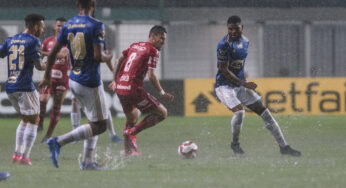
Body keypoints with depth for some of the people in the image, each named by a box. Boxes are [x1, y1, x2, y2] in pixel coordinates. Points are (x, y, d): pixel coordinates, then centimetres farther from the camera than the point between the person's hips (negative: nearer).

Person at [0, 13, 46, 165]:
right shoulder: (33, 41, -6)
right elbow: (38, 66, -12)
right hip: (25, 87, -7)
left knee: (25, 120, 21)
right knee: (33, 122, 1)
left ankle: (17, 154, 13)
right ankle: (25, 157, -8)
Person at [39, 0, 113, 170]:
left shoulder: (68, 25, 4)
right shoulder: (96, 26, -15)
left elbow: (53, 53, 6)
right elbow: (98, 56, -22)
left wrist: (47, 76, 17)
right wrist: (108, 57, 1)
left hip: (73, 81, 8)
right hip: (90, 82, -8)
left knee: (94, 123, 20)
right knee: (99, 126, 0)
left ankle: (88, 161, 17)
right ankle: (59, 142, -12)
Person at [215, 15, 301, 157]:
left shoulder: (245, 41, 7)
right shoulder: (224, 45, -18)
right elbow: (223, 69, -20)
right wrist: (243, 83, -23)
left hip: (241, 85, 7)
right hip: (224, 85, -7)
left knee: (264, 112, 2)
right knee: (239, 112, -27)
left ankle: (283, 147, 8)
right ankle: (235, 144, 0)